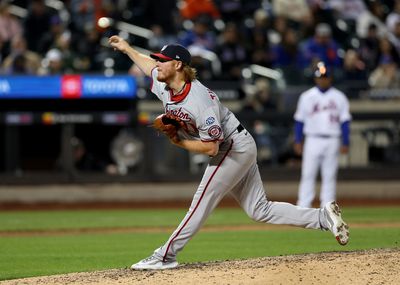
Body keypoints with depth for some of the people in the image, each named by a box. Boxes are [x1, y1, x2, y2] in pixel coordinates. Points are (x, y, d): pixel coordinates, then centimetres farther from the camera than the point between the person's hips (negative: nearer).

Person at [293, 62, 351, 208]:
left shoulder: (339, 97, 6)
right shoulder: (307, 96, 5)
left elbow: (345, 121, 5)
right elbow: (299, 120, 5)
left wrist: (345, 143, -1)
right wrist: (297, 141, 0)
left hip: (332, 141, 1)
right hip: (313, 140, -1)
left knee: (330, 176, 2)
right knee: (308, 175, -4)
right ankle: (303, 208, -4)